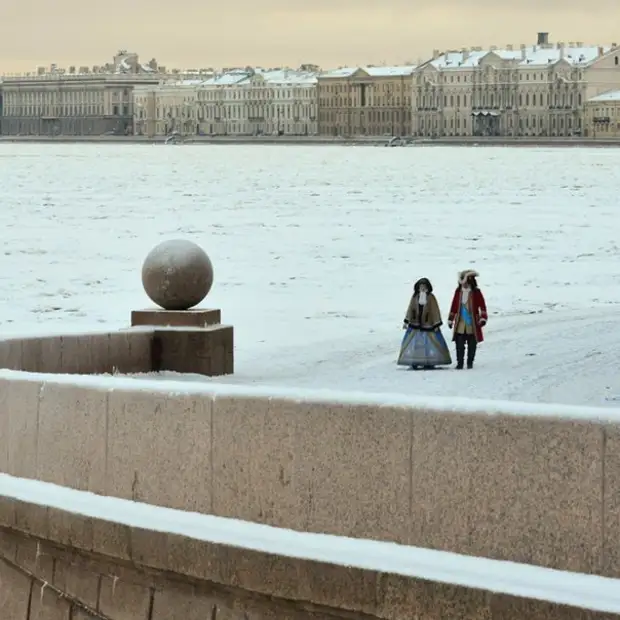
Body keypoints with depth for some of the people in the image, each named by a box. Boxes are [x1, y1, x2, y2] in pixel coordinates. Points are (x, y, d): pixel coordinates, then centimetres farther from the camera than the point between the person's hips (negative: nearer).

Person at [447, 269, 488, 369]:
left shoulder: (476, 292, -4)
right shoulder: (458, 291, 4)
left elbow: (482, 305, -5)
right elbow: (454, 306, 11)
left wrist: (483, 318, -14)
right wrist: (450, 319, 13)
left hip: (472, 324, -2)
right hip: (460, 324, 2)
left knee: (472, 344, 6)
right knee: (459, 344, -2)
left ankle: (470, 362, 18)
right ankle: (459, 362, 5)